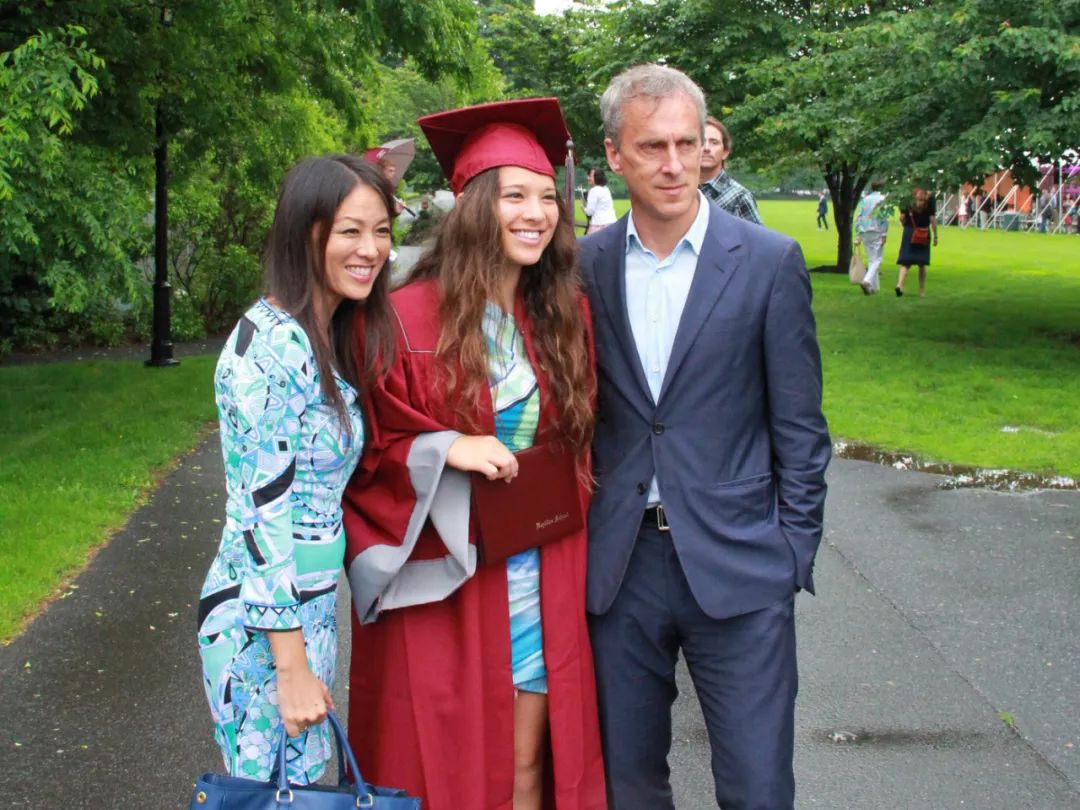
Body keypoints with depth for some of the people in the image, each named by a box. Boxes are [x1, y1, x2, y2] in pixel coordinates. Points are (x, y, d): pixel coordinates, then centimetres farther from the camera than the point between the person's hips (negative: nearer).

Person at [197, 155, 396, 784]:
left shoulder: (323, 337, 7)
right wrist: (292, 668, -19)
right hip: (264, 621, -8)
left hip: (310, 607, 9)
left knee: (308, 781, 19)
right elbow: (261, 514, -21)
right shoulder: (271, 347, -21)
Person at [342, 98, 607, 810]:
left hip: (540, 581, 4)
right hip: (440, 579, -3)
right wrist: (444, 450, -21)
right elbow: (363, 448, -5)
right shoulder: (409, 318, -11)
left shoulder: (566, 314, 3)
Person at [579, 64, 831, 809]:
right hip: (619, 566, 3)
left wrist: (794, 554, -4)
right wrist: (577, 526, 5)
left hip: (737, 568, -2)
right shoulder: (586, 265, 3)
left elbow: (799, 426, -2)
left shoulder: (770, 261, -4)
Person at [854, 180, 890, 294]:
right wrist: (884, 234, -10)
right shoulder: (882, 199, -3)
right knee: (877, 259, -4)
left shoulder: (864, 199, 10)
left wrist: (858, 235, 9)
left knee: (871, 259, 13)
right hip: (877, 232, -5)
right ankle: (867, 281, -26)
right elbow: (884, 218, -11)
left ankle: (873, 287, 13)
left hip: (864, 232, 5)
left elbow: (858, 217, 7)